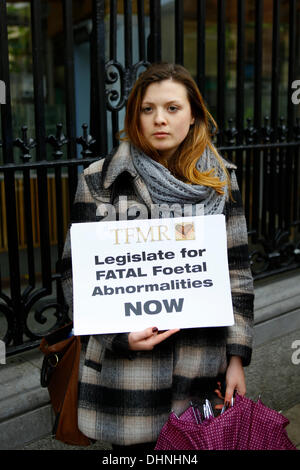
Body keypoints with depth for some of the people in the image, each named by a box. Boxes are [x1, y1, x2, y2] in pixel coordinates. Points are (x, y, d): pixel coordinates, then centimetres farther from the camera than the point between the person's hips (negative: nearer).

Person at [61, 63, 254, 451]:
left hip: (202, 361, 2)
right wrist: (118, 334, -14)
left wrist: (236, 356, 2)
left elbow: (237, 271, 6)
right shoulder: (101, 179, -1)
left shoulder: (220, 180, 5)